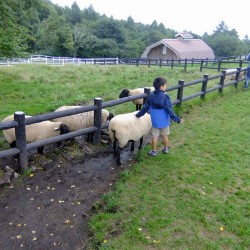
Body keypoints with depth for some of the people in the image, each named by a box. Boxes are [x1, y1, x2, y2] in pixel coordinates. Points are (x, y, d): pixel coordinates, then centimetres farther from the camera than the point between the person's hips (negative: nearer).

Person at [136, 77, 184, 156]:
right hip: (164, 121, -2)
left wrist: (138, 114, 15)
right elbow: (169, 110, -20)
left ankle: (154, 151, 22)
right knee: (165, 135, 17)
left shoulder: (150, 96, -7)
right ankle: (165, 149, 33)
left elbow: (145, 108, 0)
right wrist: (177, 119, -14)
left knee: (154, 136, 12)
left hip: (155, 121, 2)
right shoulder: (165, 97, -19)